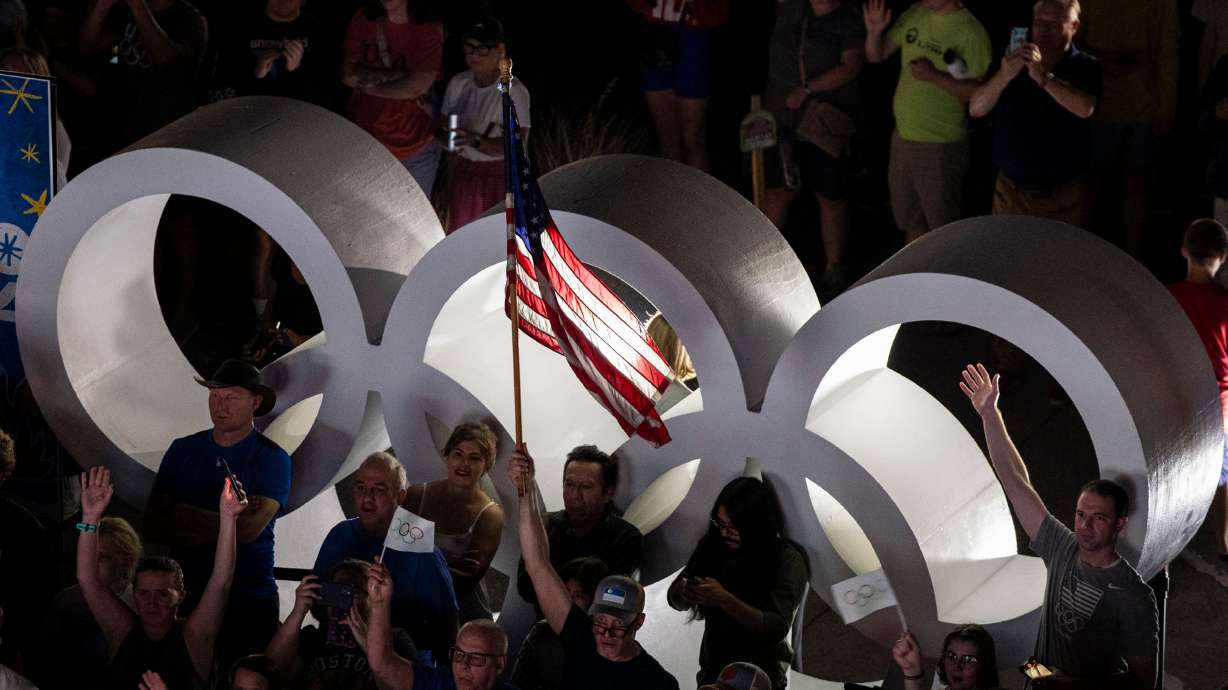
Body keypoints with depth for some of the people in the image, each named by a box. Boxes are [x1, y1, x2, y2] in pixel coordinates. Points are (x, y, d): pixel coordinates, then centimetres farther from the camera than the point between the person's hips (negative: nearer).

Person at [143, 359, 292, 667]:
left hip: (250, 602, -3)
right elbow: (153, 526, 0)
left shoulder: (271, 458, -2)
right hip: (187, 596, 3)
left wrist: (183, 515, -8)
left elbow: (248, 530, -15)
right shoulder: (182, 451, 9)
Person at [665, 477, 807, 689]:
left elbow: (777, 628, -18)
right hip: (712, 671, 5)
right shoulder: (712, 546, 2)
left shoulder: (787, 560, -10)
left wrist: (725, 600, -28)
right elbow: (675, 599, 5)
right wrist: (684, 592, -19)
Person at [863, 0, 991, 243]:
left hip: (941, 144, -7)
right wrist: (874, 32, -10)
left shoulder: (970, 31, -16)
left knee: (944, 226, 2)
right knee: (911, 220, 21)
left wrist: (934, 76, -29)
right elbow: (876, 55, 10)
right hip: (903, 136, 7)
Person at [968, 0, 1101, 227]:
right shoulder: (1014, 62, 5)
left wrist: (1042, 76, -31)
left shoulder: (1086, 68, -4)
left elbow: (1085, 108, -23)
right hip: (1009, 191, 3)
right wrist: (1004, 76, -21)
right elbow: (976, 109, -4)